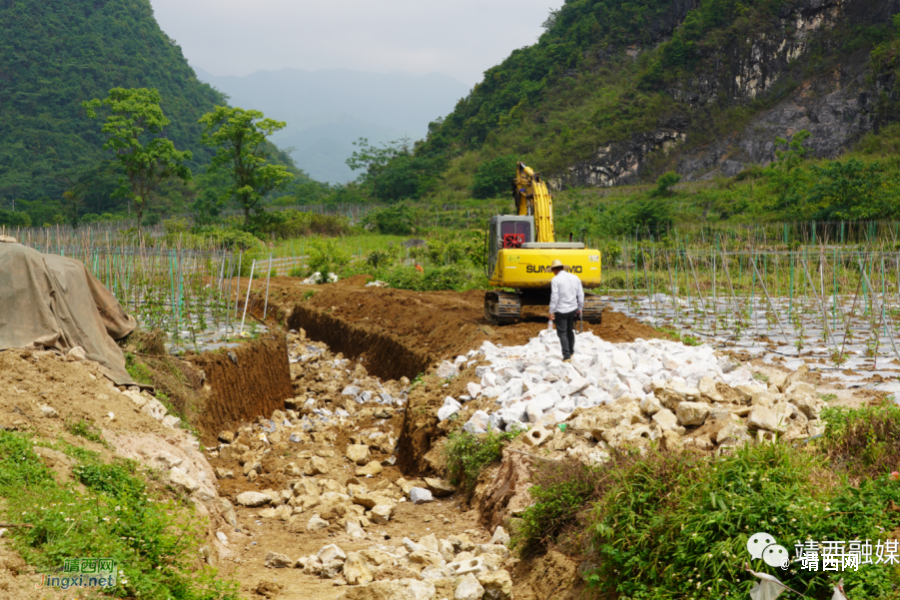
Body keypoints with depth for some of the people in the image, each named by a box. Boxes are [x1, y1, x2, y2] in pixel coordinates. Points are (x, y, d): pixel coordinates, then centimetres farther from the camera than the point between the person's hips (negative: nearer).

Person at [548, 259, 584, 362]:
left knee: (562, 333, 1)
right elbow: (580, 295, 7)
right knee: (570, 331, 21)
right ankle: (571, 352, 31)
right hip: (573, 309, 6)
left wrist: (551, 312, -12)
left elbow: (554, 297, -16)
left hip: (561, 311, -6)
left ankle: (567, 356, -4)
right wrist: (580, 308, 17)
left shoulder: (555, 280, -12)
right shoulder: (575, 278, 6)